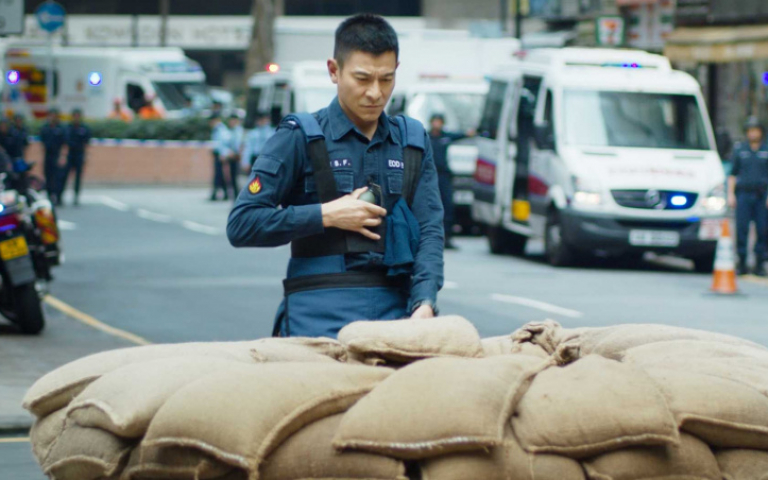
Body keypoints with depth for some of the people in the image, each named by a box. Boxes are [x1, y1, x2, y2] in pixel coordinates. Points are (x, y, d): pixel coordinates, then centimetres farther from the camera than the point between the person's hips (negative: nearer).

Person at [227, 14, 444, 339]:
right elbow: (241, 225, -1)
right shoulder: (300, 138, 4)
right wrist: (326, 216, -6)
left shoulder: (413, 142, 16)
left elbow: (430, 230, 7)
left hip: (396, 312, 3)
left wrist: (424, 304, -10)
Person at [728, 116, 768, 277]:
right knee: (741, 229, -4)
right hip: (743, 194, 0)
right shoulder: (739, 149, 11)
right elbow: (732, 174, 12)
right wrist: (730, 194, 3)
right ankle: (742, 263, 2)